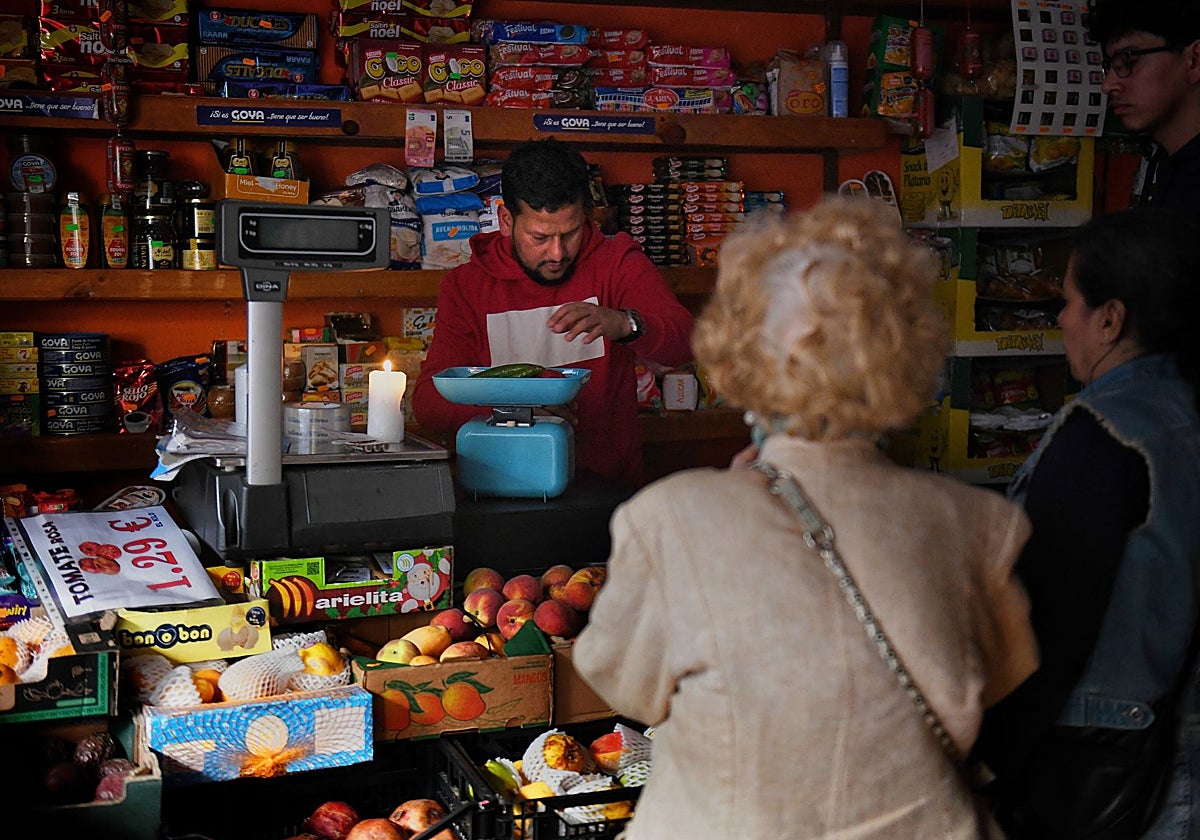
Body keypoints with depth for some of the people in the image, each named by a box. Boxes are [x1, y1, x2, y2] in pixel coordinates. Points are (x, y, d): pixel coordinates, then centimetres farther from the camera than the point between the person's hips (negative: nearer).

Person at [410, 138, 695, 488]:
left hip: (609, 487, 0)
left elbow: (684, 341, -8)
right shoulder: (465, 285, 6)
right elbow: (428, 402, -2)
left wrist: (624, 324, -29)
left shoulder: (616, 260, 6)